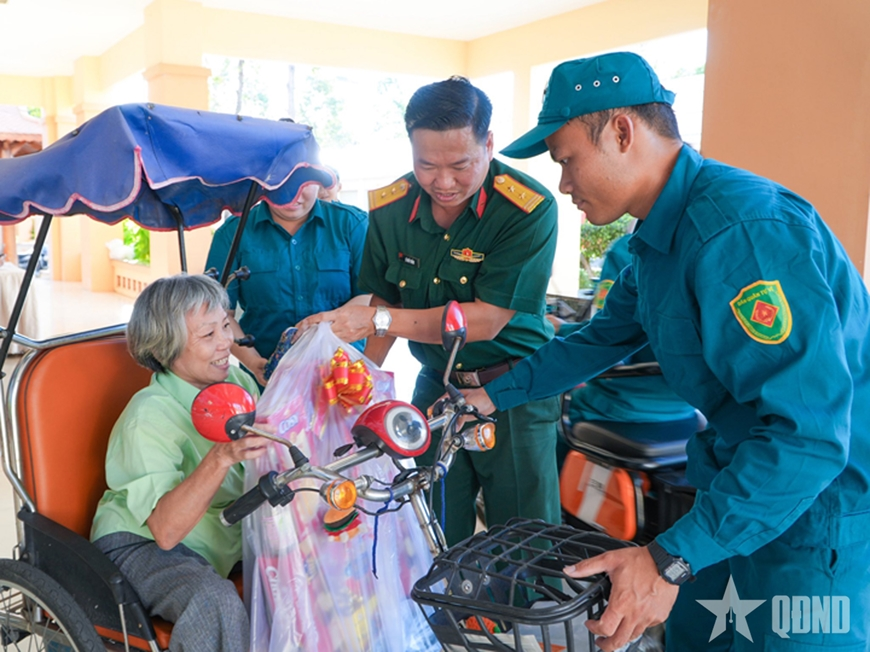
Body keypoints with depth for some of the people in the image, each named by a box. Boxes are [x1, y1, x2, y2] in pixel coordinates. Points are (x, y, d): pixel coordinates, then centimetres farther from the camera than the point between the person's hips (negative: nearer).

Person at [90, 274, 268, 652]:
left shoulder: (237, 380, -2)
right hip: (141, 545, -7)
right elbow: (165, 531, -32)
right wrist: (221, 457, -45)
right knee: (216, 604, -37)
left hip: (224, 538, 7)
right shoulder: (148, 416, -23)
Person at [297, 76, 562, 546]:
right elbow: (386, 300, 7)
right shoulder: (390, 208, -4)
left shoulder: (529, 208, -19)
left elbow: (485, 320, -23)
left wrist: (376, 321, -25)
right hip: (436, 385, 4)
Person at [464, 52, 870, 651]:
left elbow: (809, 431, -33)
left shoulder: (741, 230, -29)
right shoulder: (661, 236, 5)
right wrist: (497, 395, 14)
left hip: (822, 512, -9)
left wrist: (672, 560, -32)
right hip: (741, 486, 9)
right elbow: (603, 338, 18)